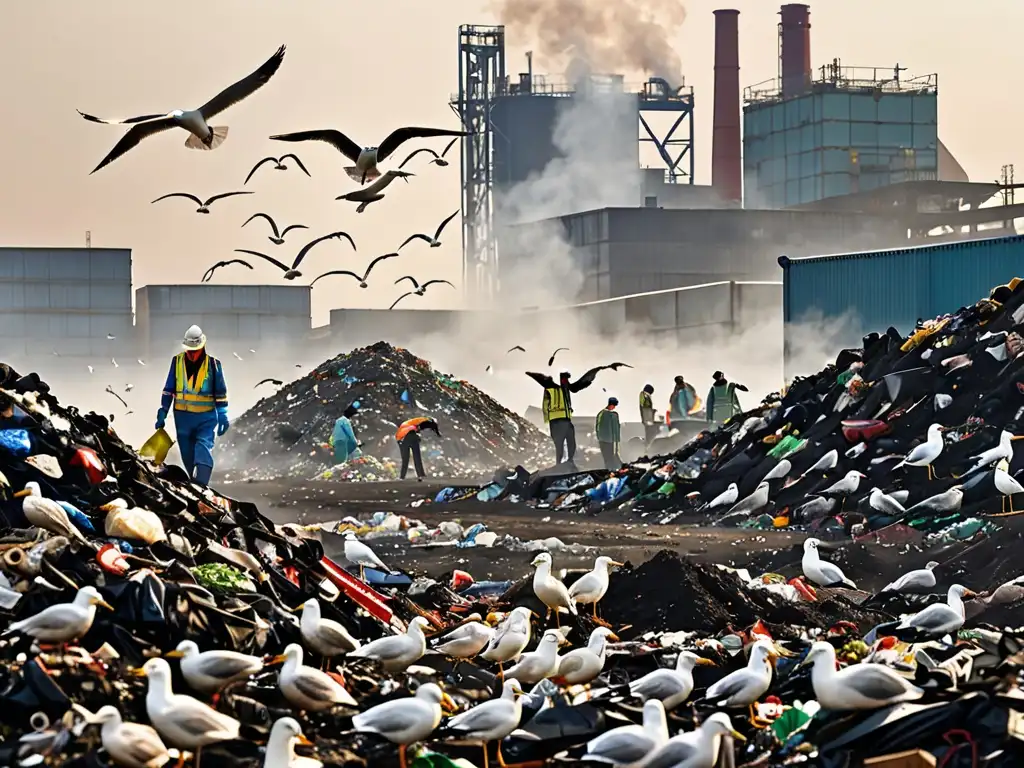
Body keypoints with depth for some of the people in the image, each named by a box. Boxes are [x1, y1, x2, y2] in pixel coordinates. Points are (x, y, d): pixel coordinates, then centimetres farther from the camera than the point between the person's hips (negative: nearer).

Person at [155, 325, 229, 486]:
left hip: (206, 417, -3)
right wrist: (162, 413, 7)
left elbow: (220, 393, 3)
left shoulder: (213, 364, -3)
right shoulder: (177, 361, 2)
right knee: (187, 455, 9)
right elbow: (168, 389, 9)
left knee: (204, 448, -19)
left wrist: (222, 416, -1)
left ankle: (201, 485, -28)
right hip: (183, 417, 3)